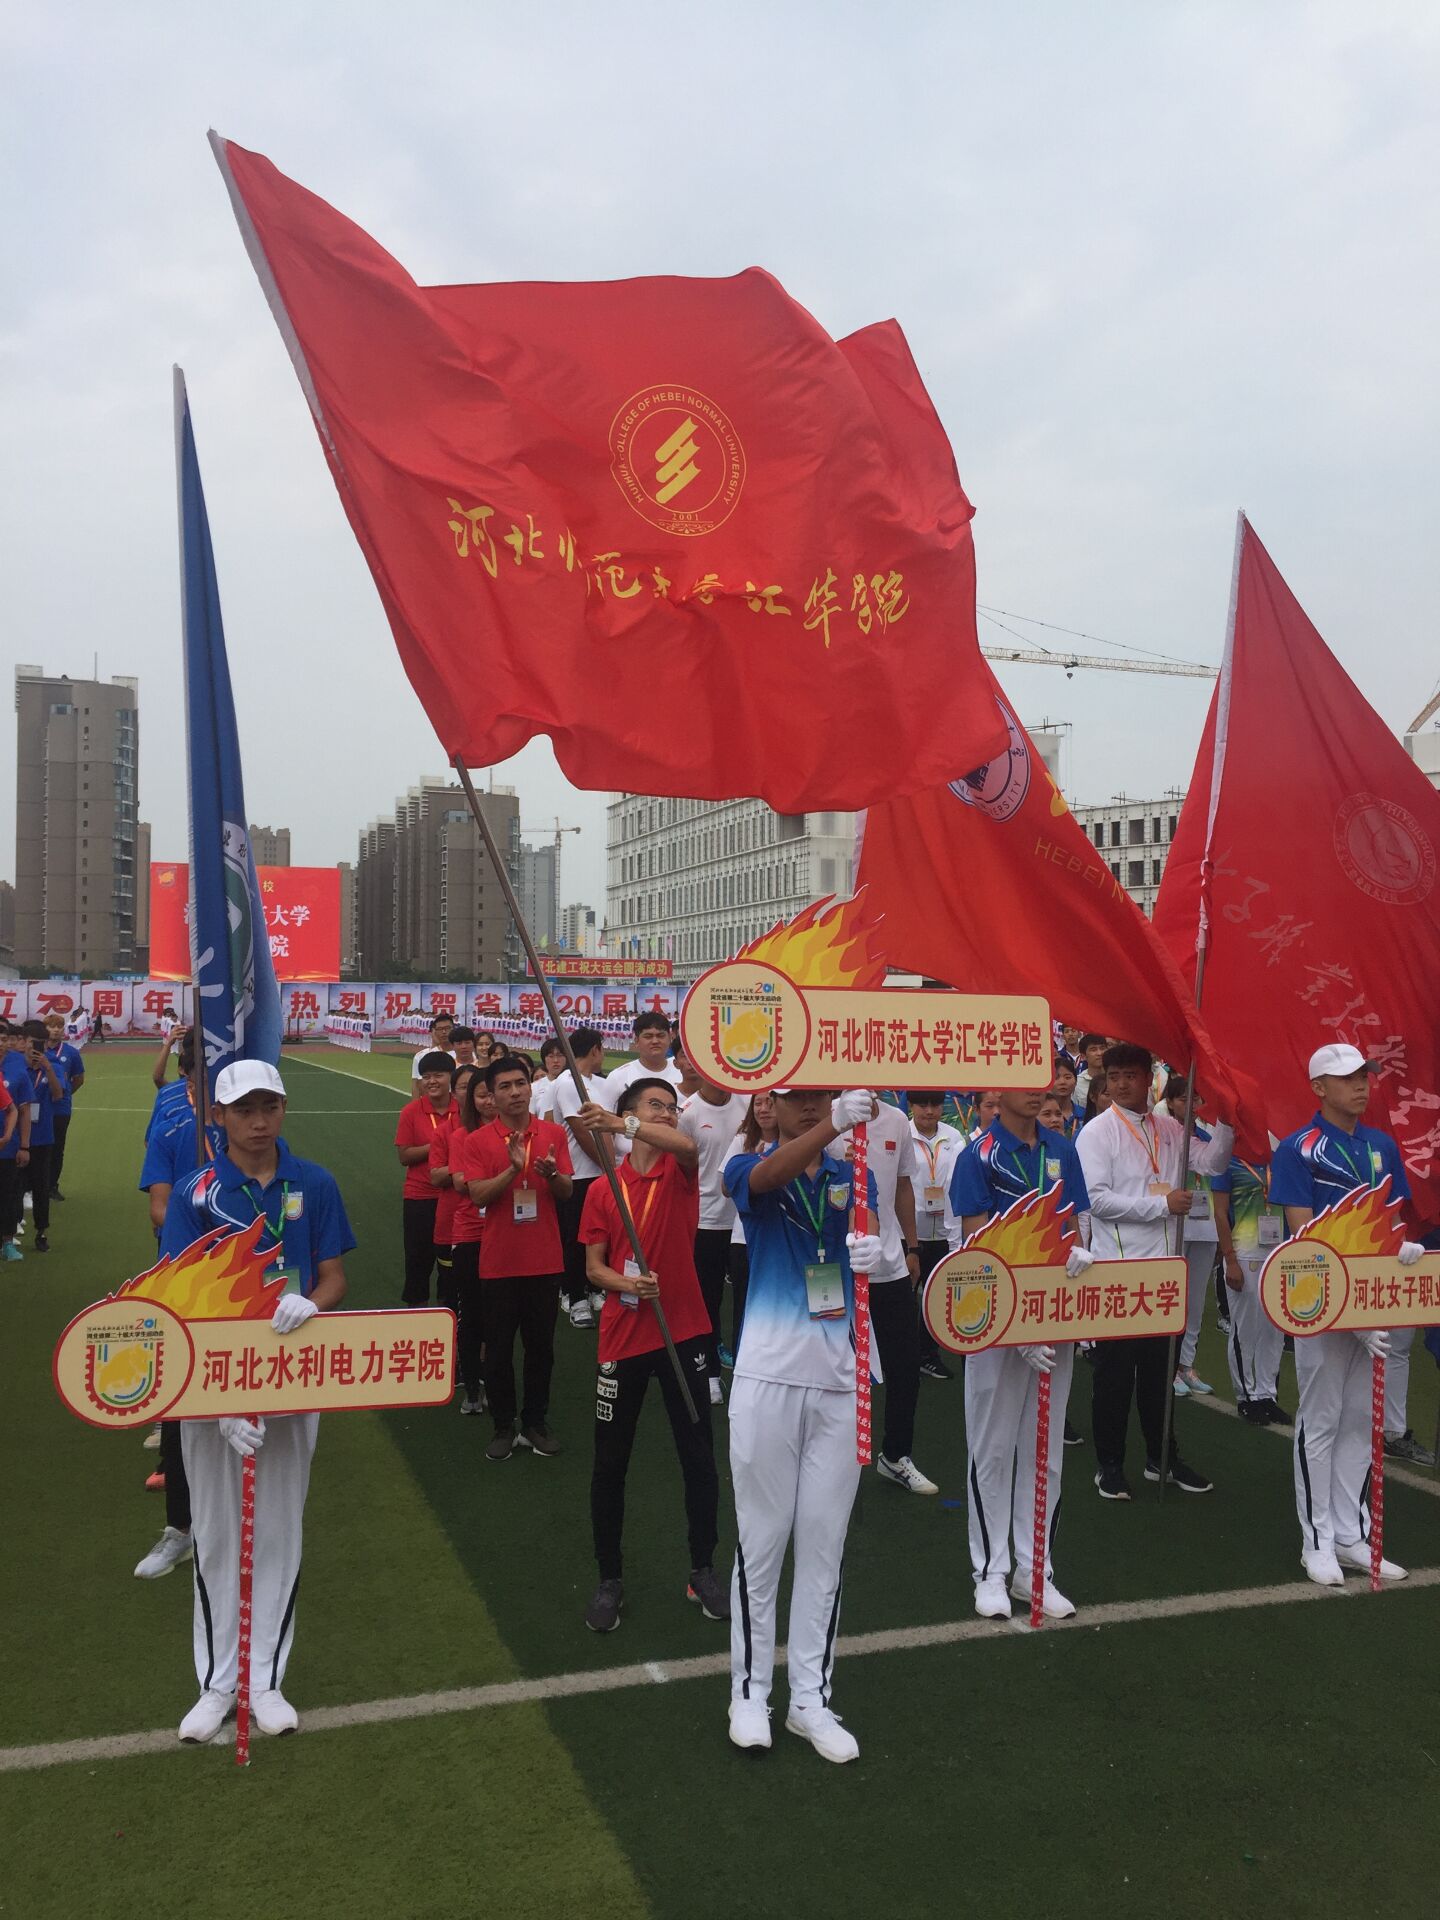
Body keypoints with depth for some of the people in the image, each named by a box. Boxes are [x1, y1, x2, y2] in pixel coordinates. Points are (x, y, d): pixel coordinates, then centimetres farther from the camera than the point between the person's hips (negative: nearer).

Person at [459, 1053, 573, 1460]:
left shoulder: (553, 1134, 3)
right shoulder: (476, 1141, -3)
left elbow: (566, 1194, 2)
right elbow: (478, 1195, -13)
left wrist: (552, 1174, -19)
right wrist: (513, 1168, -26)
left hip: (545, 1260, 2)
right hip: (499, 1261, -1)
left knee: (541, 1345, 9)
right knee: (499, 1348, 6)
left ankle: (535, 1423, 22)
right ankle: (503, 1427, 19)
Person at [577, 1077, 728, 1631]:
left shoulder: (680, 1170, -1)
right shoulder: (602, 1190, 2)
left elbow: (686, 1144, -26)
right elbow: (594, 1267, 1)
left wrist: (619, 1124, -35)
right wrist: (625, 1283, -19)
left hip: (682, 1332, 0)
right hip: (623, 1337, 1)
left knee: (698, 1456, 8)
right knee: (610, 1464, 7)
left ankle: (703, 1571, 26)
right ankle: (609, 1580, 24)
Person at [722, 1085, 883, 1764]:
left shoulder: (853, 1176, 7)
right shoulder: (748, 1169, -4)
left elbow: (866, 1230, -10)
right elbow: (767, 1176, -28)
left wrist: (869, 1252, -35)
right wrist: (833, 1124, -46)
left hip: (840, 1379, 3)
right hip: (768, 1376, -3)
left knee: (825, 1545, 10)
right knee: (761, 1540, 6)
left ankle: (810, 1697, 23)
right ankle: (750, 1689, 22)